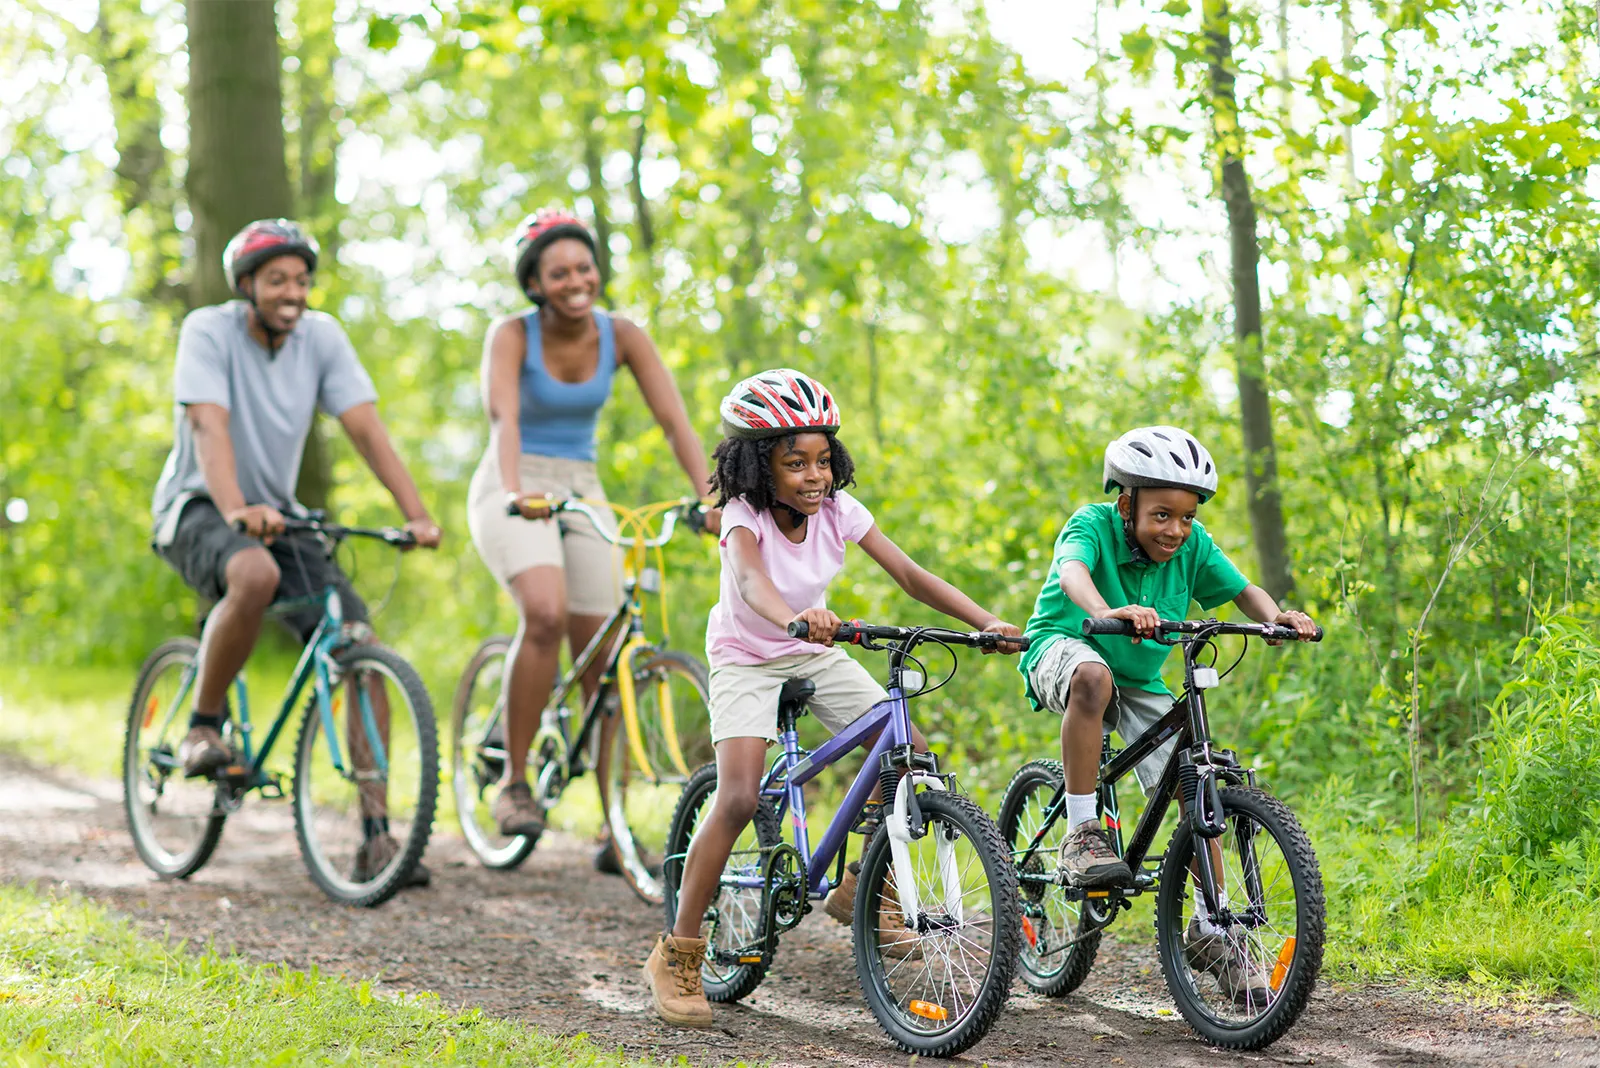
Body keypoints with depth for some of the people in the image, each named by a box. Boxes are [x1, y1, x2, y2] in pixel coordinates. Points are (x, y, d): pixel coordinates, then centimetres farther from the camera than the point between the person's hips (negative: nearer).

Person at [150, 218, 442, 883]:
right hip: (196, 509, -5)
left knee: (361, 648, -13)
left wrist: (416, 514, -23)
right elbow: (210, 428, -28)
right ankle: (204, 725, -15)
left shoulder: (322, 337, -3)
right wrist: (236, 510, -46)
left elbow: (366, 429, -9)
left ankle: (376, 837, -10)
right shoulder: (209, 331, -14)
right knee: (255, 574, -40)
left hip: (278, 513, 5)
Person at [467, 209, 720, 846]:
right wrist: (515, 492, -48)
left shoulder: (621, 338, -4)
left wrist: (709, 497, -28)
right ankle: (514, 781, -19)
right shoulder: (512, 336, -13)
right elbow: (503, 417, -30)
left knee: (605, 662, -1)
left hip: (582, 494, 4)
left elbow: (674, 420, -12)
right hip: (514, 493, -4)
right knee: (545, 613, -31)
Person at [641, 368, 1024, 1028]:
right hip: (747, 660, -5)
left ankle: (859, 888, 12)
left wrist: (986, 621, -33)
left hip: (816, 656, 5)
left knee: (911, 752, -9)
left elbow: (910, 576, -18)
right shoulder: (744, 516, -26)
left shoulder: (838, 510, -14)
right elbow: (751, 581, -47)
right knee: (739, 799, -22)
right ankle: (676, 956, -14)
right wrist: (794, 617, -70)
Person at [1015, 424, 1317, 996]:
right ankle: (1081, 833, -31)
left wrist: (1276, 616, -31)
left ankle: (1206, 932, 3)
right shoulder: (1094, 524, -22)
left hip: (1140, 679, 5)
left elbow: (1244, 592, -7)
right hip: (1064, 647, -5)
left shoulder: (1193, 545, -10)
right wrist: (1108, 612, -64)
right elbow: (1073, 572, -42)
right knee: (1093, 675, -40)